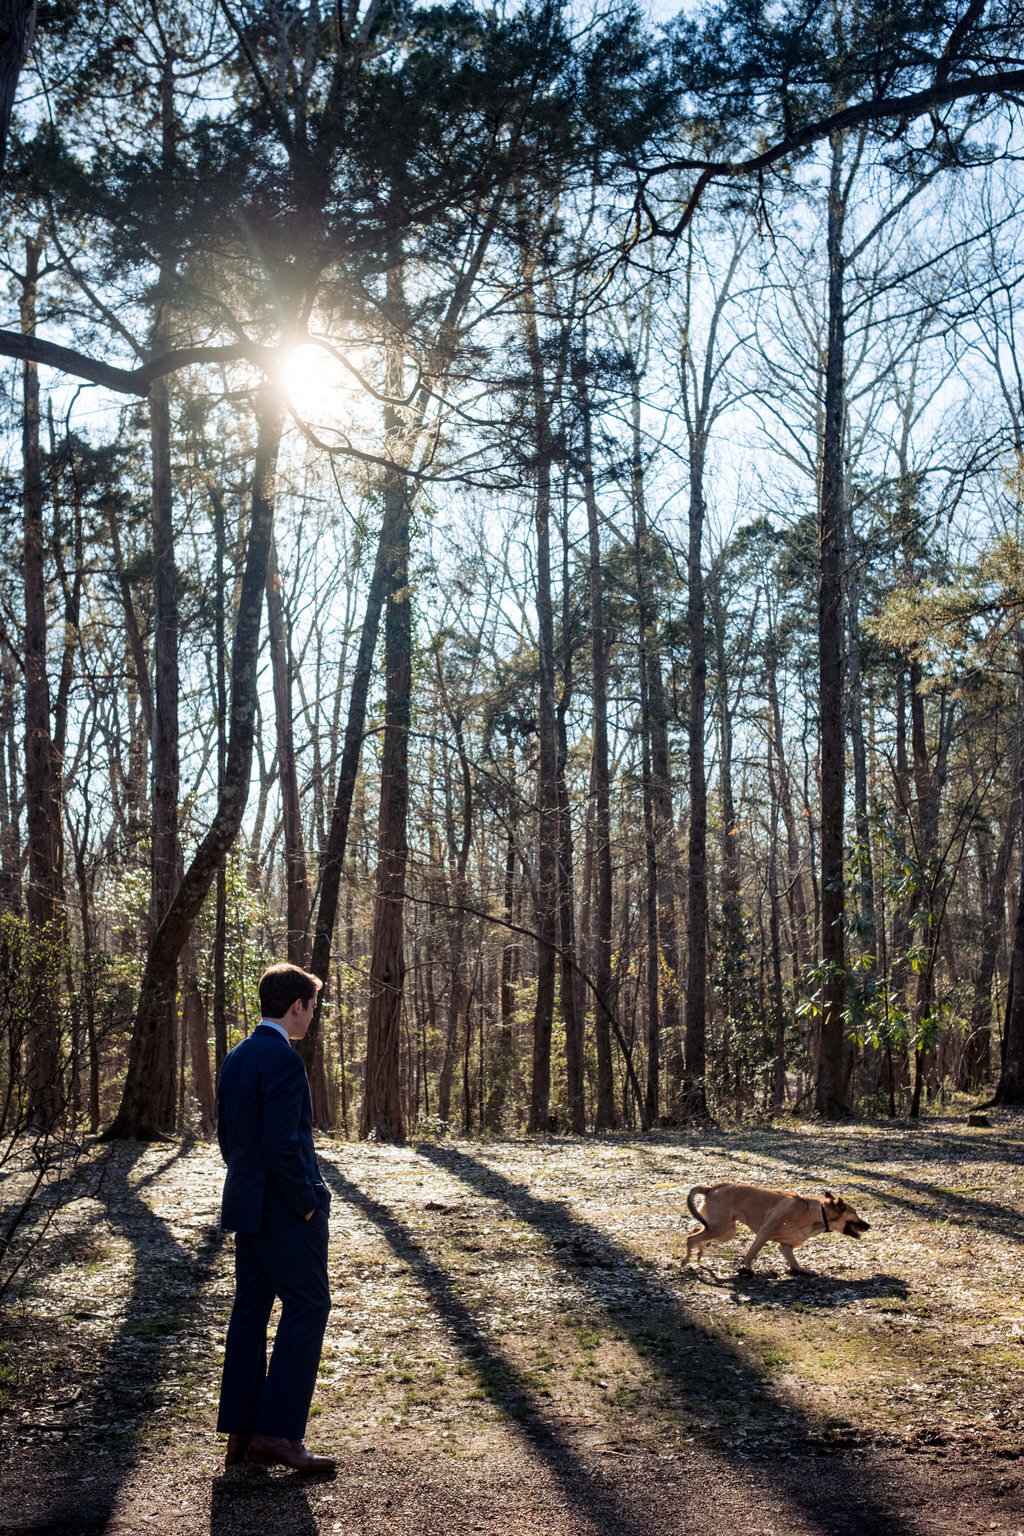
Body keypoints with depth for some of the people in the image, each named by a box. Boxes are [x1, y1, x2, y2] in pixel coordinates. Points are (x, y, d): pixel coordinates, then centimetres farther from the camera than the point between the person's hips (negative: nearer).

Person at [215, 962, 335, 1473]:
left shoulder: (236, 1058, 12)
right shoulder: (283, 1060, -18)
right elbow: (282, 1143, -24)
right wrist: (306, 1201, -14)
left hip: (246, 1205, 9)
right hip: (287, 1210, -9)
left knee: (250, 1310, 11)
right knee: (306, 1306, -3)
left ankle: (240, 1435, 16)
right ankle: (277, 1431, -5)